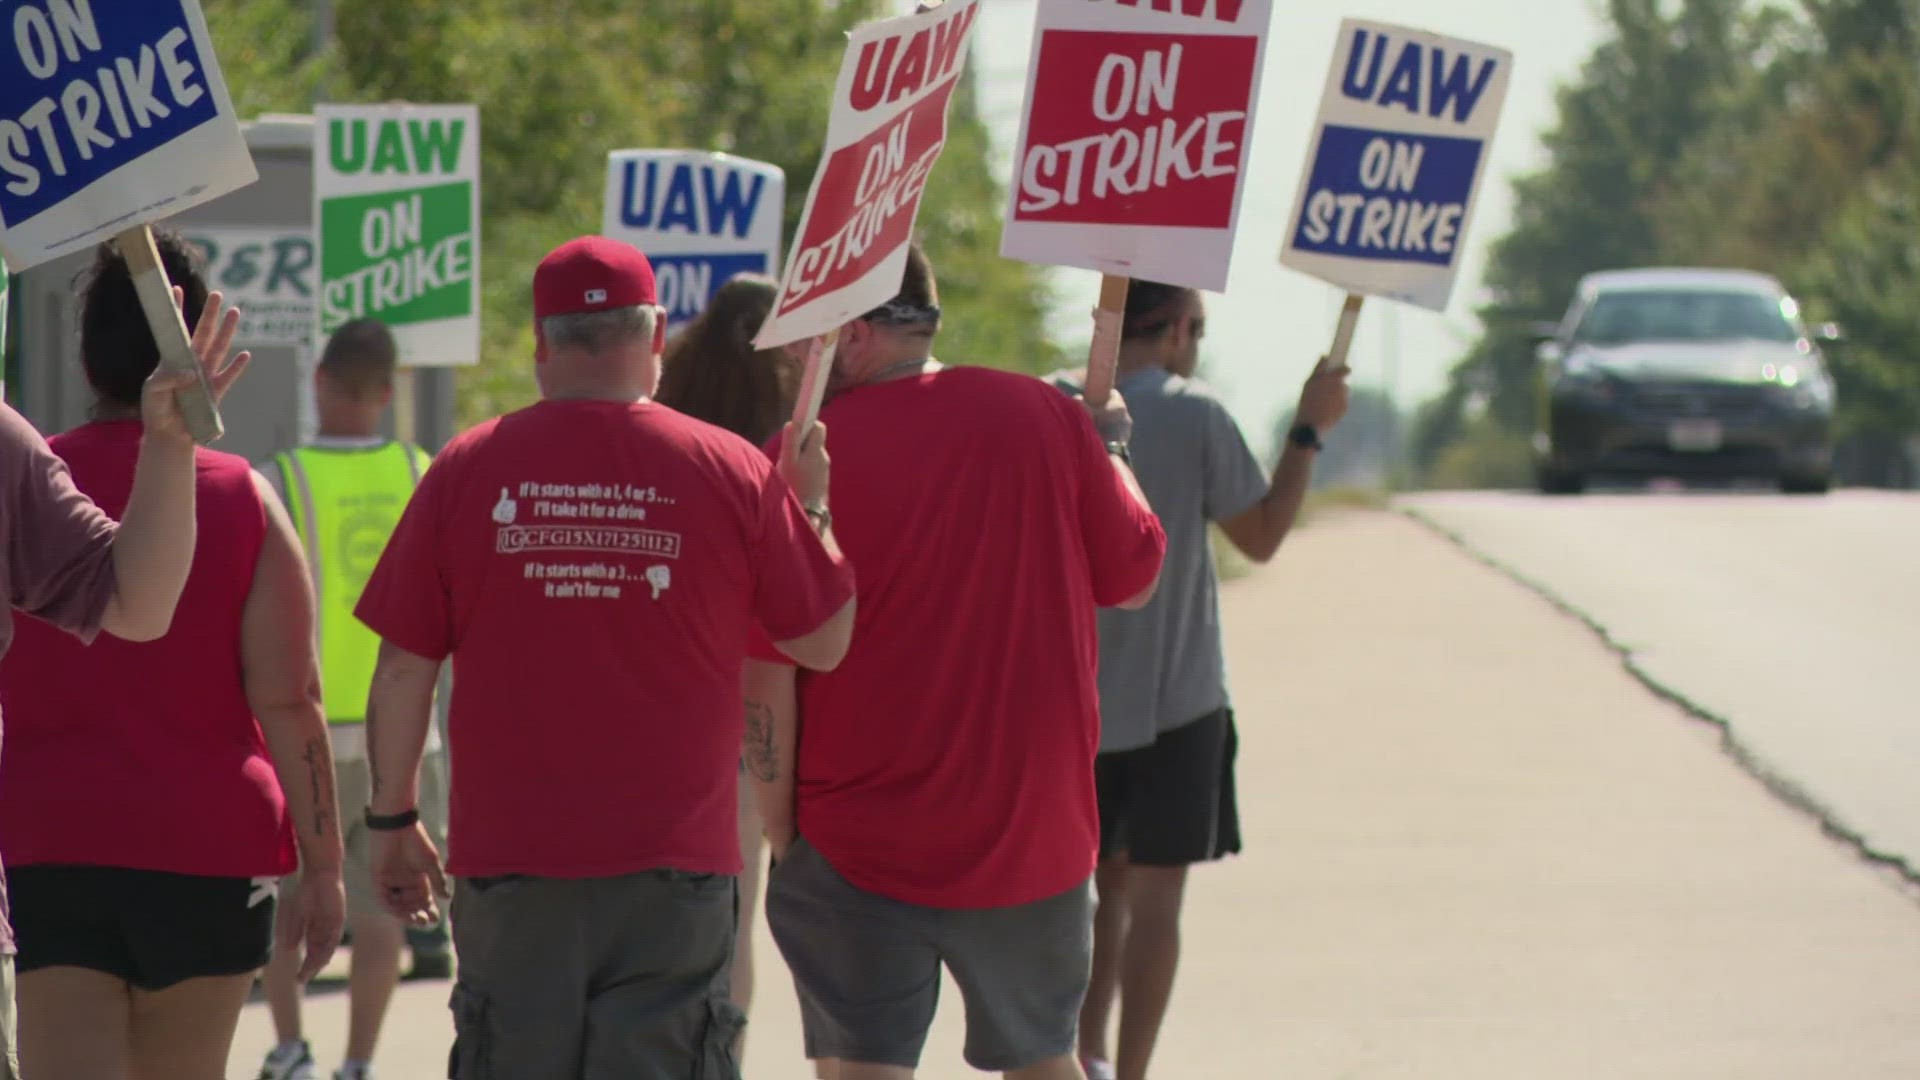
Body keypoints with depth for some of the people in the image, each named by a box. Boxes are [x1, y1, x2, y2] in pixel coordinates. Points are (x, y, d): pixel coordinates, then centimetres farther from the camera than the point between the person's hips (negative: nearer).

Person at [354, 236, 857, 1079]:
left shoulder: (466, 471, -2)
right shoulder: (736, 473, -4)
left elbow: (403, 669, 1)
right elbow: (824, 643, 5)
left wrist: (392, 821, 13)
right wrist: (811, 506, 20)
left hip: (509, 859, 1)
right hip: (673, 870, -1)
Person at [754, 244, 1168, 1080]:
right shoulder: (1044, 418, -4)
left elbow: (766, 683, -10)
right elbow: (1134, 578, 8)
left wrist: (780, 836, -2)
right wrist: (1110, 447, 24)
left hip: (857, 852, -3)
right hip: (1035, 836, 3)